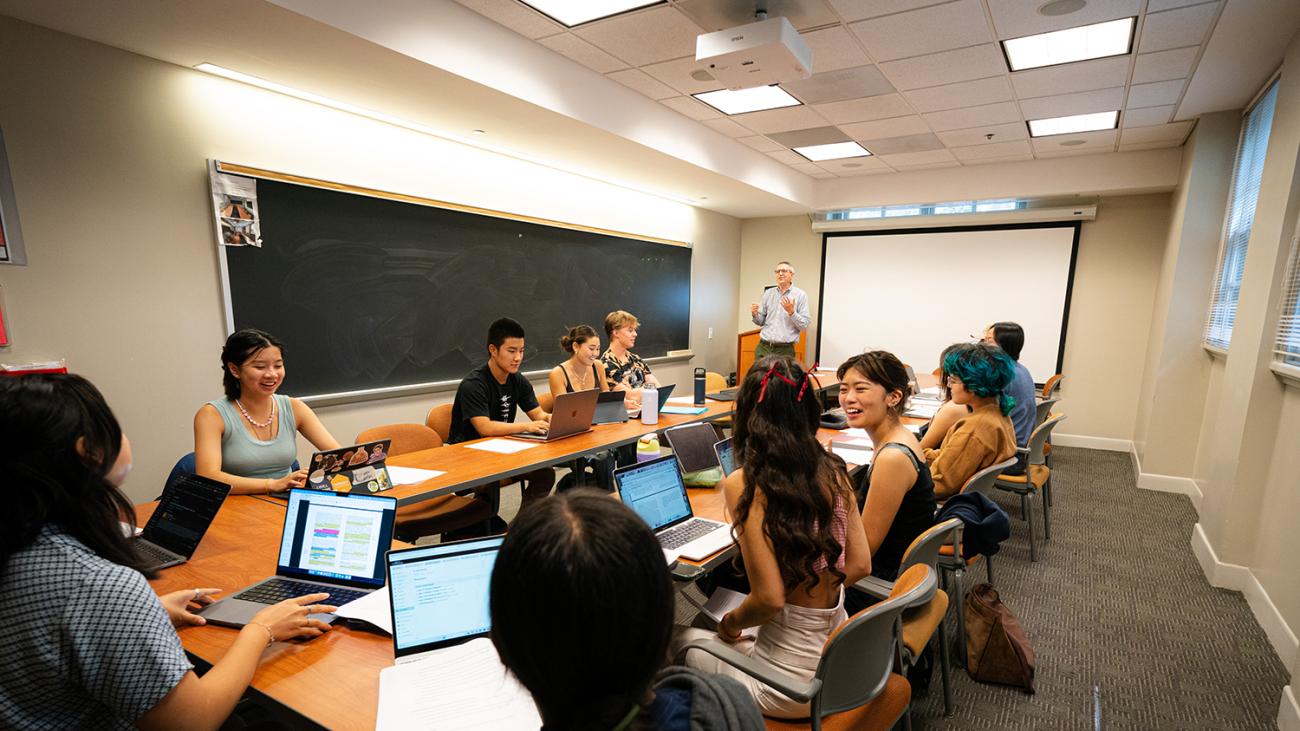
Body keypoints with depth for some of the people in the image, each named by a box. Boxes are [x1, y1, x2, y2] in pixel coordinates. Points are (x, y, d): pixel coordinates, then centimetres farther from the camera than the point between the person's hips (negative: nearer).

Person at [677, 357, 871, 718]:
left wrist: (729, 624, -3)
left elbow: (769, 598, -22)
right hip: (839, 657, 6)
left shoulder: (743, 485, -23)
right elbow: (860, 564, 1)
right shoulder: (832, 470, -6)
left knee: (678, 641, 23)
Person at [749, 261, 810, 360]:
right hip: (763, 347, 3)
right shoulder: (768, 293, 11)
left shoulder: (800, 295, 0)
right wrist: (755, 314, -7)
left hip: (785, 349, -3)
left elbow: (804, 325, -4)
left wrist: (791, 312, -18)